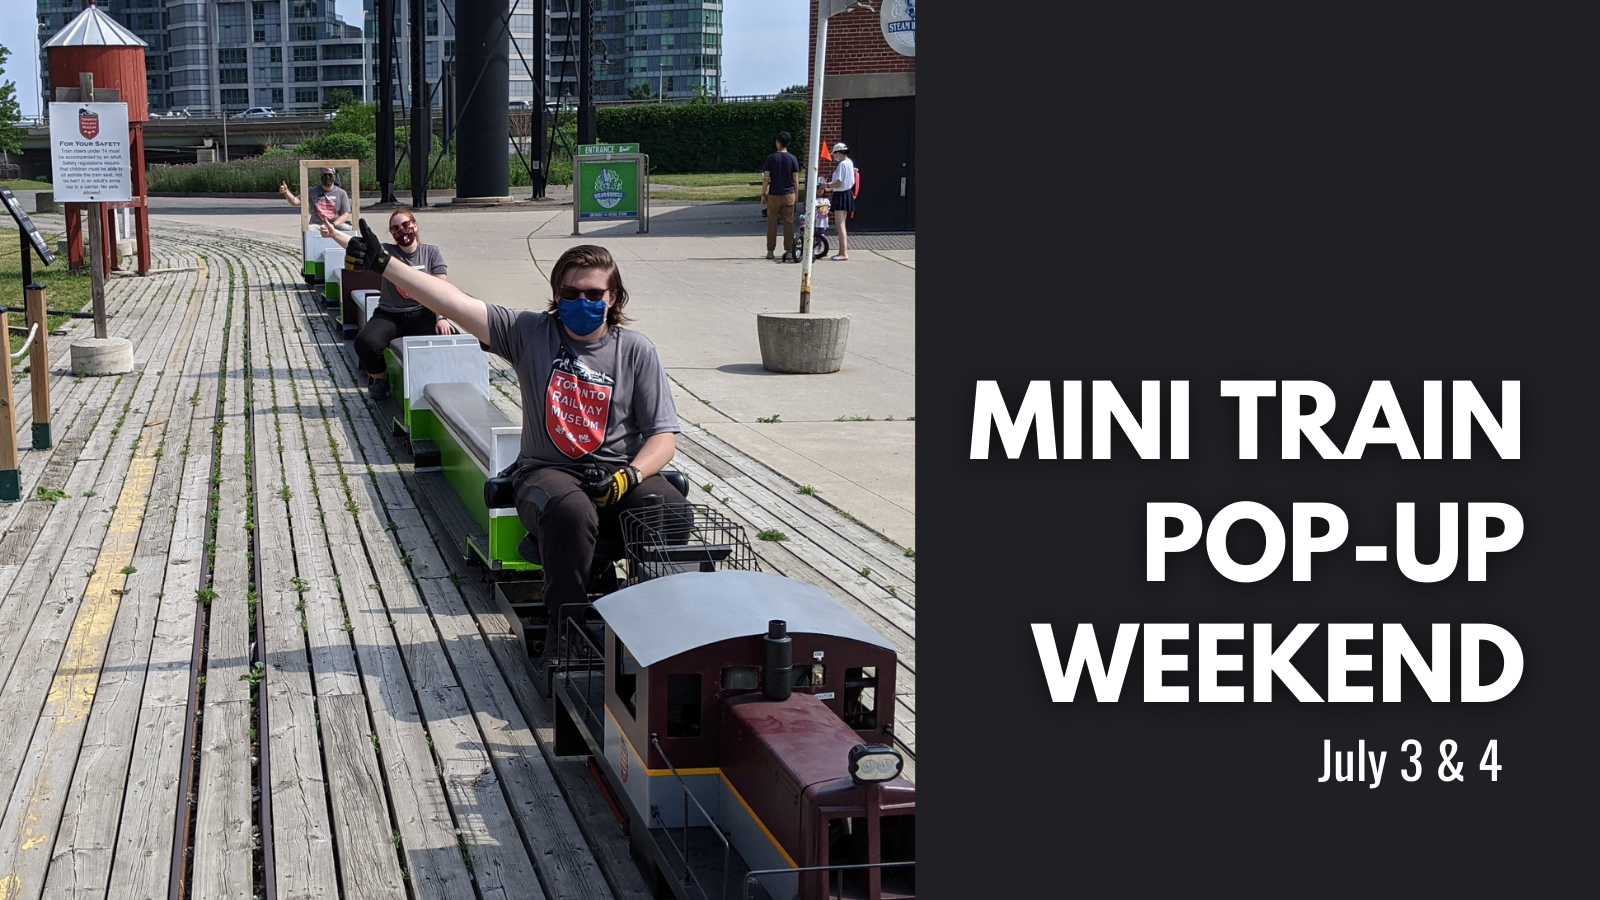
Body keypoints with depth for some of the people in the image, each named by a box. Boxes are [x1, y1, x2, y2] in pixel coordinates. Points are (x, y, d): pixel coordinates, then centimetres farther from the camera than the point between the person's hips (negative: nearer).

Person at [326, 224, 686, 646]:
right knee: (571, 512, -39)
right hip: (548, 470, -1)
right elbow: (455, 304, -1)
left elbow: (663, 436, 4)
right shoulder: (531, 333, 7)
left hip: (619, 474, 1)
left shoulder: (636, 350, 7)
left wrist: (630, 475, -16)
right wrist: (381, 263, -9)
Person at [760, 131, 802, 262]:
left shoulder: (771, 158, -4)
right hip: (789, 195, 1)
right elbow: (795, 180, 1)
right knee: (789, 223, 4)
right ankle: (789, 251, 2)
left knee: (772, 224, 6)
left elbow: (766, 179, -5)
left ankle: (770, 251, 9)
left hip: (773, 195, -1)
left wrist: (763, 194, 3)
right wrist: (796, 194, 12)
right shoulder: (792, 159, -1)